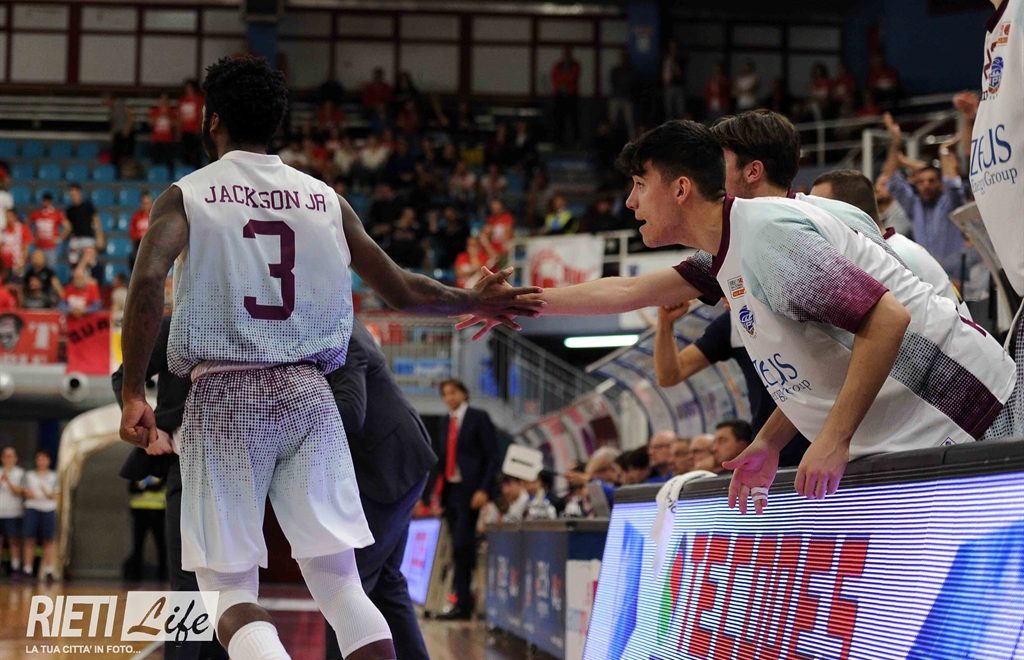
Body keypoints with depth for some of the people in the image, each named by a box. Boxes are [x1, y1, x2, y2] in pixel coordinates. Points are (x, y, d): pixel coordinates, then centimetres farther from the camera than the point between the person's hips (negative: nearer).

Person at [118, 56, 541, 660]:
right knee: (340, 583, 5)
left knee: (231, 595, 0)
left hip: (224, 397, -3)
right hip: (308, 395, 3)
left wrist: (134, 394, -13)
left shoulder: (186, 196, 2)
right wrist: (473, 302, 32)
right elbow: (402, 290, 14)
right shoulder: (326, 199, 12)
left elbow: (148, 279, -17)